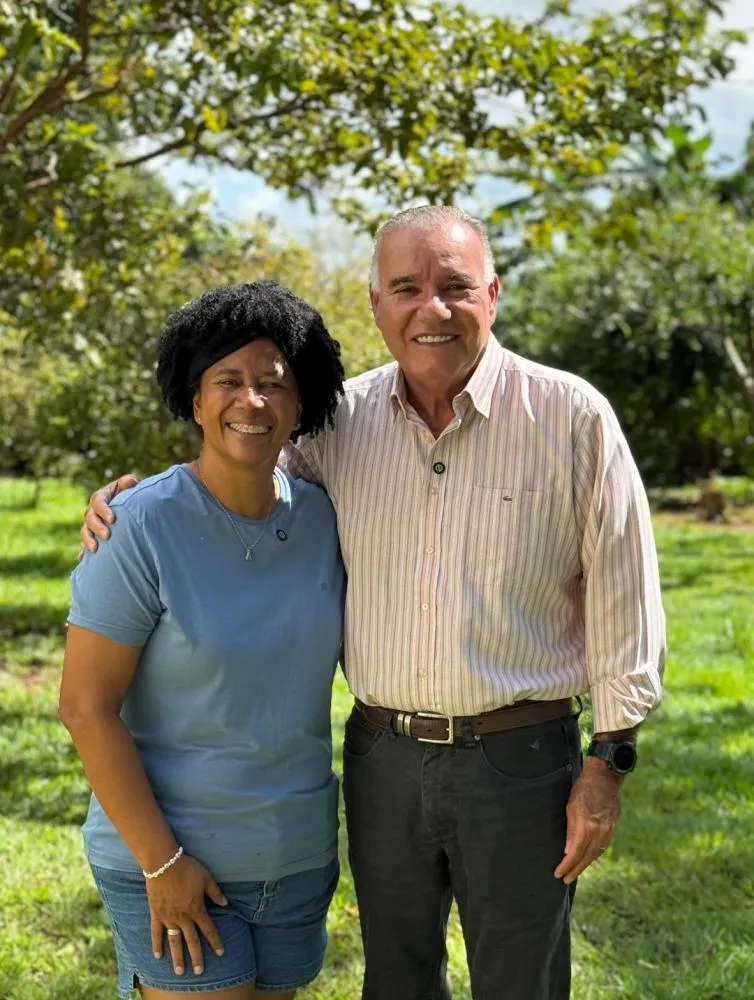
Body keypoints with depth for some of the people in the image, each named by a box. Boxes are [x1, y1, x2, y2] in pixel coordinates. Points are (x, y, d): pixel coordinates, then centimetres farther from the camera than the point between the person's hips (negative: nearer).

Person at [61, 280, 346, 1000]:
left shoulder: (321, 518, -1)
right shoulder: (141, 527, -16)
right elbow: (85, 708, -15)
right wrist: (161, 861, -16)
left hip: (299, 857, 5)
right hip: (170, 859, -5)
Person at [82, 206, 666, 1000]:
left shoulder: (571, 417, -10)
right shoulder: (344, 419, -1)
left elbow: (621, 599, -6)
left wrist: (608, 760, -6)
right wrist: (131, 499, -3)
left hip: (520, 760, -3)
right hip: (383, 755, 4)